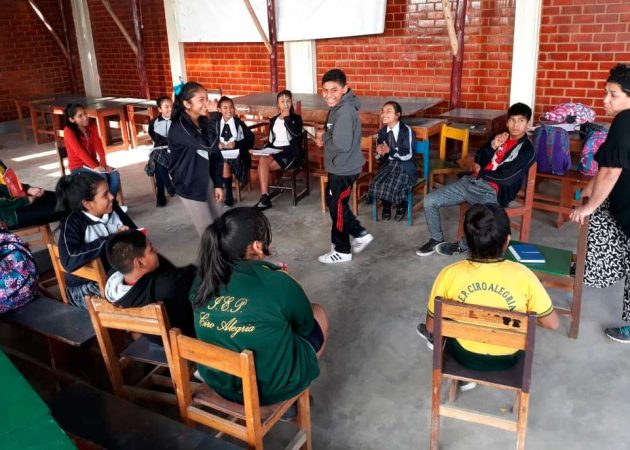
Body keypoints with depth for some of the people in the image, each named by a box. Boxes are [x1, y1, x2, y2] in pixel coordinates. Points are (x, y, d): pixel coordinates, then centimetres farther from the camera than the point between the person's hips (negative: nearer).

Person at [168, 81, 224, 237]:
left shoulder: (204, 123, 4)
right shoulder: (178, 127, -20)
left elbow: (214, 154, 7)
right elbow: (208, 144, -33)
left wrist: (218, 184, 5)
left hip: (206, 180, 7)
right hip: (190, 185, -7)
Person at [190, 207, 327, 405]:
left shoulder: (203, 280, -12)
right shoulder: (279, 284, -26)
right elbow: (306, 326, -6)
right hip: (273, 387, -5)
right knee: (318, 314, 19)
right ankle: (292, 401, 31)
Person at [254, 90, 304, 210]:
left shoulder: (296, 118, 7)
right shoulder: (273, 120, 20)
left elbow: (296, 133, -14)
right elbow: (270, 140, 19)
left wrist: (287, 117, -11)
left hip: (291, 152, -4)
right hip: (274, 150, 4)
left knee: (263, 165, -27)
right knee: (262, 160, -32)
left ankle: (264, 197, -14)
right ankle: (264, 198, -34)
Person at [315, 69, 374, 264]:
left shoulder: (345, 112, -25)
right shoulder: (338, 108, 7)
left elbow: (341, 144, -32)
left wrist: (323, 137, -15)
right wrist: (325, 139, 1)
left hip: (344, 169, -10)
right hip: (339, 167, 10)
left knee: (337, 207, 4)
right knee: (333, 202, 21)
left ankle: (342, 251, 21)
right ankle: (360, 234, 31)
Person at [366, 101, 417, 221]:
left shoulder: (406, 130, -13)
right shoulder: (382, 132, 5)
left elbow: (407, 155, -17)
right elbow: (379, 157, 9)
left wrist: (389, 151, -28)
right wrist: (380, 153, -16)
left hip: (404, 166, -4)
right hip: (388, 164, 5)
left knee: (393, 186, -28)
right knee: (377, 184, -24)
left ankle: (401, 207, 6)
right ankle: (386, 207, 6)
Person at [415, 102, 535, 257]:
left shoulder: (527, 150, -3)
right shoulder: (500, 137, 16)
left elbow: (506, 177, -12)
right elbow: (478, 162, 9)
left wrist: (480, 172, 0)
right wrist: (492, 146, -7)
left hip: (492, 192, -6)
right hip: (471, 182, 6)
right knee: (430, 200, -7)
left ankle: (462, 246, -3)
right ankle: (436, 239, 13)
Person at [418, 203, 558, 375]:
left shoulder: (449, 274, -22)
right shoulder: (522, 275, -23)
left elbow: (431, 326, -10)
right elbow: (552, 323, -10)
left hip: (464, 355, -1)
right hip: (507, 359, 1)